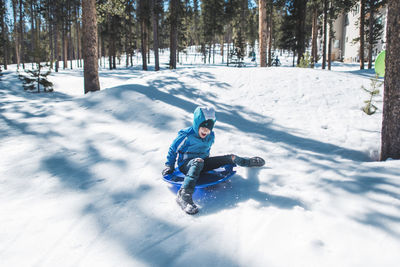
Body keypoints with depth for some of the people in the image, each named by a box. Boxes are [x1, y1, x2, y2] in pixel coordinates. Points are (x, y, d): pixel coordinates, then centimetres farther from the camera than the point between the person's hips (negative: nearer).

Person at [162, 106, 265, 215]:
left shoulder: (211, 136, 2)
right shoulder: (186, 135, -18)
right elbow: (173, 149, -6)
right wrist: (169, 166, -3)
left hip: (202, 162, 6)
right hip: (186, 164, -6)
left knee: (230, 158, 5)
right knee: (198, 161, -44)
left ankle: (248, 161, 40)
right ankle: (184, 195, -58)